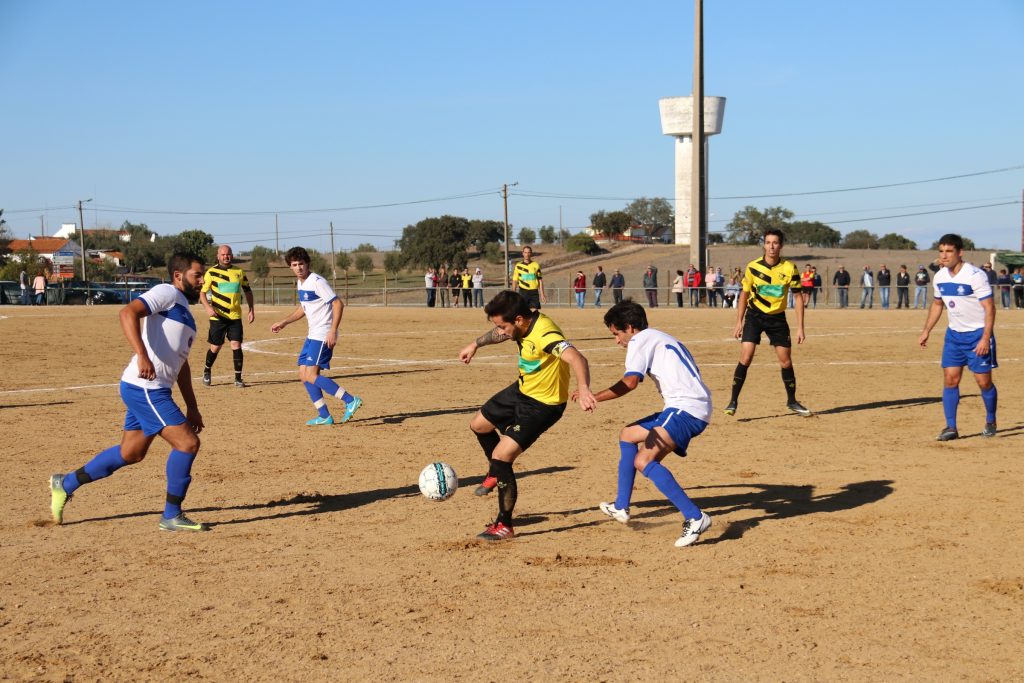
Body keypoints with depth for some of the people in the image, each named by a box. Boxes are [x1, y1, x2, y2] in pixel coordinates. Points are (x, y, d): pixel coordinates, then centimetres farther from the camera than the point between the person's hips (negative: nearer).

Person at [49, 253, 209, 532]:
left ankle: (65, 484, 31)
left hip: (152, 390, 10)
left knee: (131, 453, 18)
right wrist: (142, 356, -37)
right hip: (144, 387, -10)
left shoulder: (185, 312, 22)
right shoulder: (167, 293, -7)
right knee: (187, 443, -10)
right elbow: (128, 312, -25)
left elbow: (181, 363, 28)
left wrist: (192, 407, 25)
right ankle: (172, 516, 1)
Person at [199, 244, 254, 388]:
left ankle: (238, 378, 1)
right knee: (215, 347, 4)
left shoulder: (239, 272, 7)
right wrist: (208, 307, -16)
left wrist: (251, 310, 12)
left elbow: (247, 291, 18)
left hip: (235, 316, 2)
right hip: (218, 317, -2)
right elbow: (202, 292, 0)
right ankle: (207, 371, 30)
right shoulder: (211, 272, -1)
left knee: (236, 345, -7)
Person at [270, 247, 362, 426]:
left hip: (323, 335, -10)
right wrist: (284, 323, 22)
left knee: (312, 376, -16)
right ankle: (324, 416, 12)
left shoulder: (317, 282, -15)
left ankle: (350, 401, -13)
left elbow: (338, 304, -19)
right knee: (303, 375, 8)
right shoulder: (300, 283, 13)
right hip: (312, 335, 10)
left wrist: (333, 331, -26)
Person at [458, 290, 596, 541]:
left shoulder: (544, 334, -34)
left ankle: (504, 525, 1)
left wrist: (583, 388, -68)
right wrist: (475, 344, 34)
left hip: (542, 405, -9)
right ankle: (496, 473, 52)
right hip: (521, 391, 9)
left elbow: (576, 358, -50)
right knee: (479, 425, 25)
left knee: (501, 456, -15)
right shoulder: (523, 326, -7)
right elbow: (499, 334, 18)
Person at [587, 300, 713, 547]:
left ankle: (695, 517, -27)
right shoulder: (661, 339, 26)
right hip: (693, 408, 11)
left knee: (643, 461, -23)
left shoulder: (641, 340, -3)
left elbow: (630, 382, -17)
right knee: (628, 434, 23)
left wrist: (593, 397, -11)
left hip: (686, 408, -11)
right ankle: (621, 507, 27)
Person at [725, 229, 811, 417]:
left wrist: (800, 327, -8)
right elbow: (744, 294, 4)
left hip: (777, 318, 1)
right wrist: (739, 322, 2)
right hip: (754, 315, -1)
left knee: (786, 361, 4)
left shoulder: (789, 268, -11)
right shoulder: (753, 267, -9)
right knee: (745, 357, -14)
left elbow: (798, 297, -4)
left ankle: (792, 401, 23)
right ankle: (733, 401, -7)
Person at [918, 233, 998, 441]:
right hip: (954, 334, 6)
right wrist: (926, 331, 13)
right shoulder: (939, 277, 2)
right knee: (950, 379, -3)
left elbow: (989, 308, -18)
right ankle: (951, 427, 2)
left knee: (984, 381, -1)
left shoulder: (975, 275, -18)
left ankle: (990, 422, 22)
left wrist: (985, 338, -25)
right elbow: (937, 304, 19)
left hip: (978, 334, -5)